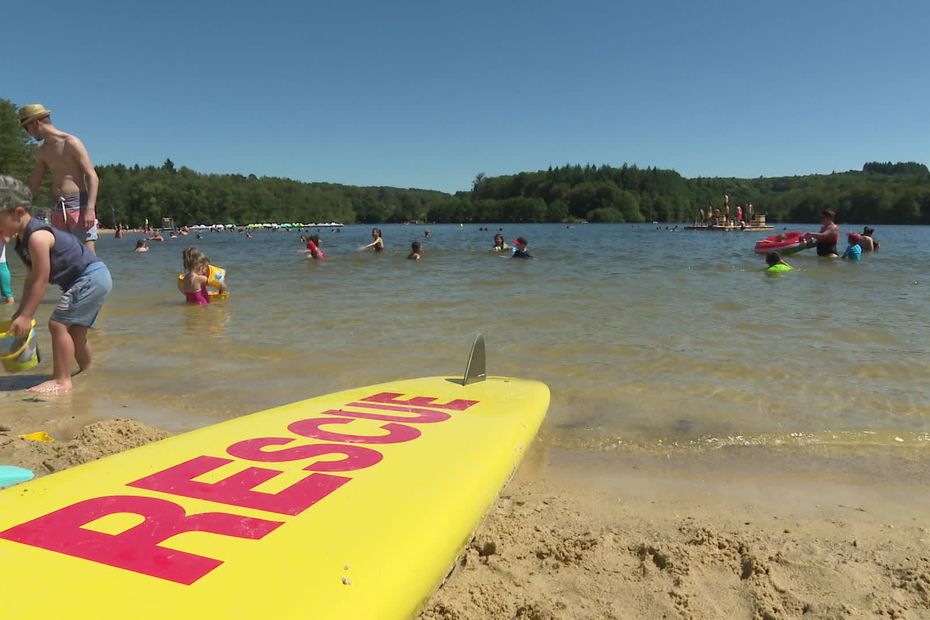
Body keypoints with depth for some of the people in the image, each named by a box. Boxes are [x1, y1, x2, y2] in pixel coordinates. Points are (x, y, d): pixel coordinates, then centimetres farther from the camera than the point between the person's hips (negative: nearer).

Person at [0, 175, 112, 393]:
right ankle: (86, 372, 37)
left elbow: (41, 280, -22)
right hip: (93, 279, 11)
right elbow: (31, 278, 14)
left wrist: (26, 316, -19)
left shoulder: (37, 237, -22)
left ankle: (62, 381, -8)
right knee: (74, 330, 19)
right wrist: (21, 311, 15)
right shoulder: (23, 239, 9)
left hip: (91, 277, -11)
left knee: (58, 324, -13)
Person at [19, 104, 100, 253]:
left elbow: (92, 177, -12)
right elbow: (33, 185, 23)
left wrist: (90, 208, -22)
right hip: (57, 209, 7)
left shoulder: (71, 143, -5)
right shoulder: (42, 152, 17)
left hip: (79, 206, -7)